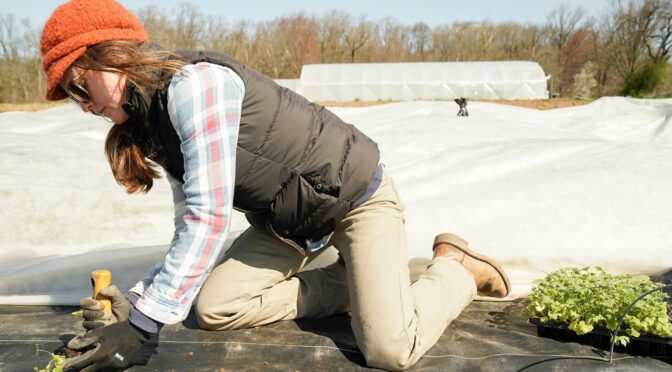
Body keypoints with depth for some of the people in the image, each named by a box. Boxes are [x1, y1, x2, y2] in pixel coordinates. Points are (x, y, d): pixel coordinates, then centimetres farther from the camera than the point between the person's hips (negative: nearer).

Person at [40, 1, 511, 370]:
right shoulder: (156, 124, 4)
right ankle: (352, 285, 10)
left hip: (356, 195, -8)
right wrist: (137, 301, -10)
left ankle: (457, 268, 9)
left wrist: (141, 324, -27)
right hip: (289, 220, 9)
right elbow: (190, 233, 2)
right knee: (213, 308, -4)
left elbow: (209, 218, -30)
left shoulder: (195, 83, -25)